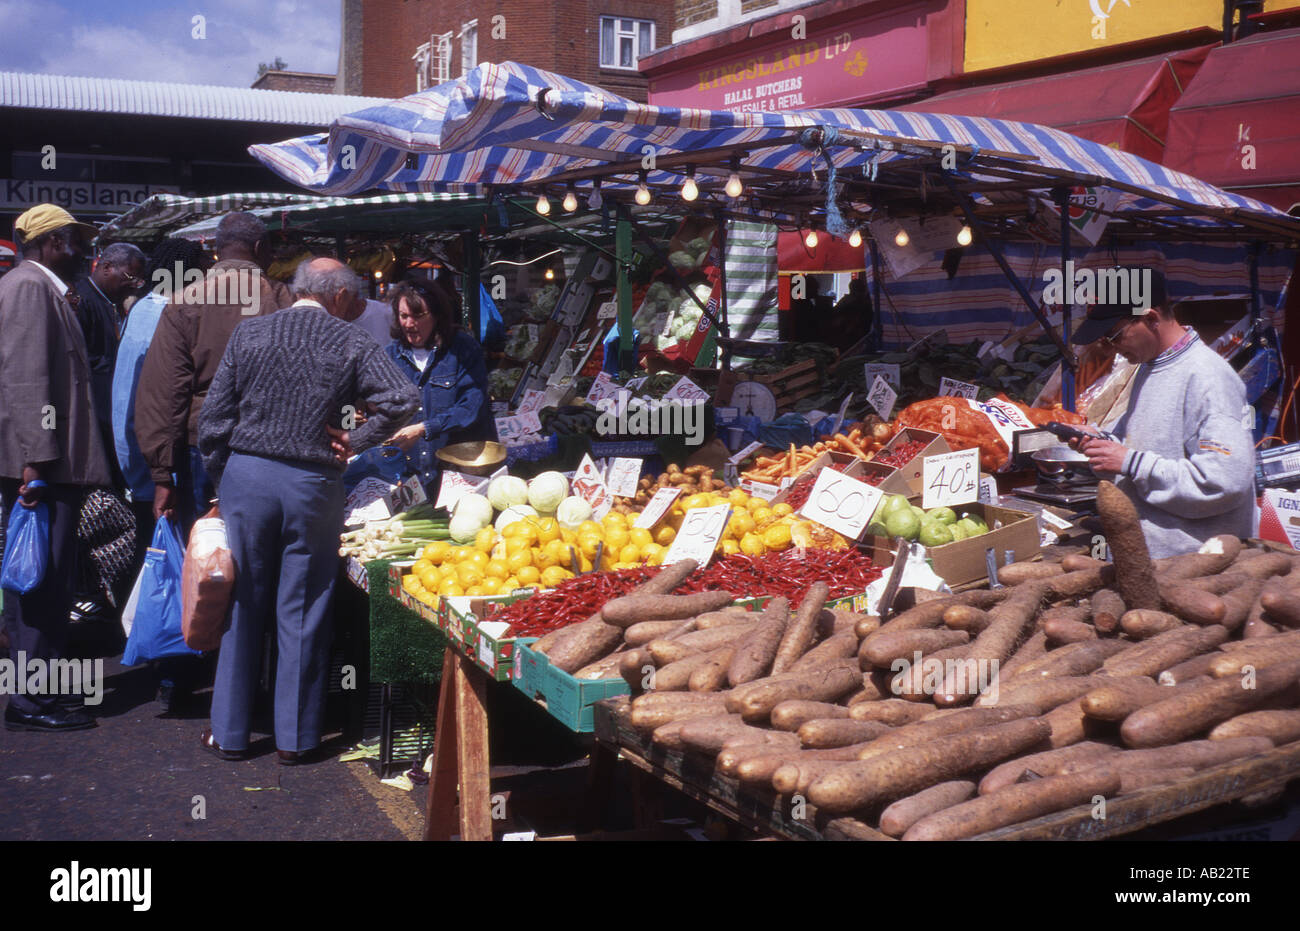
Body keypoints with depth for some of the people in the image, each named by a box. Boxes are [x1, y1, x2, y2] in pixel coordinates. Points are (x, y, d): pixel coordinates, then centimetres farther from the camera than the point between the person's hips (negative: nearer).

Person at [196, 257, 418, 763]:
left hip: (245, 474, 2)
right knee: (302, 612, 8)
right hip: (313, 484, -2)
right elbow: (404, 398, -14)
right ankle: (295, 736, 15)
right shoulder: (351, 343, -3)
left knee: (241, 606, 12)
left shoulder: (248, 333, 3)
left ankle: (230, 731, 20)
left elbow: (213, 416, 2)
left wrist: (219, 478, 11)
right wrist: (354, 440, -3)